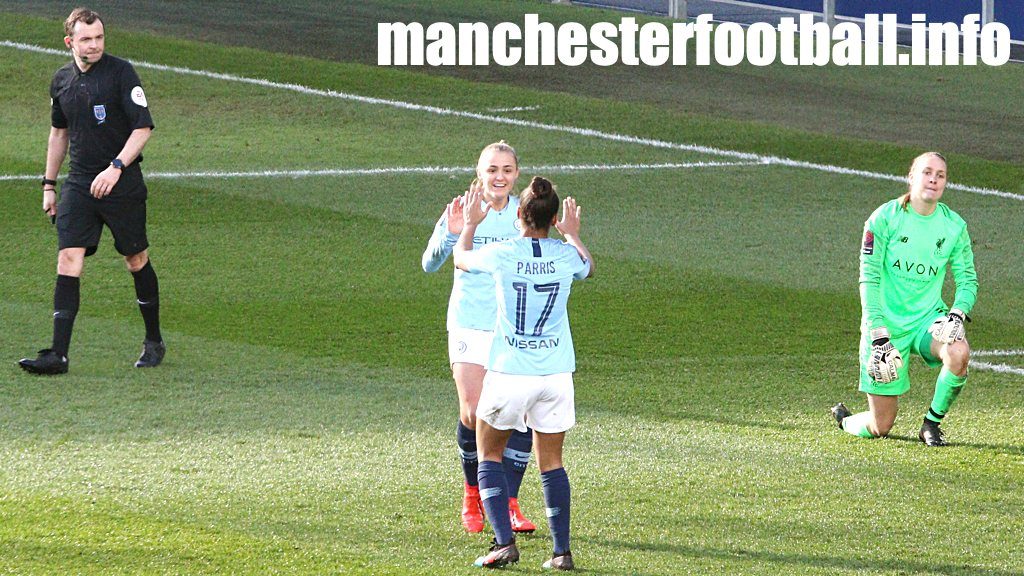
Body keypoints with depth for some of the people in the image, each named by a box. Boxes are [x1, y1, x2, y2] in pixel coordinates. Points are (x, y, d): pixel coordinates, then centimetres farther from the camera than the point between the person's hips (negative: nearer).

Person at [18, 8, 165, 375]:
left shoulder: (121, 73, -8)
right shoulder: (62, 81, 8)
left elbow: (143, 127, -12)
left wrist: (116, 167, -22)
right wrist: (49, 184, 22)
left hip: (123, 184, -4)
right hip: (79, 185, 4)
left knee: (136, 260, 7)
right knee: (68, 260, -9)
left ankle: (153, 342, 26)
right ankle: (58, 355, -13)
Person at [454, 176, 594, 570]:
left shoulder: (501, 255, -10)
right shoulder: (566, 255, -4)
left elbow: (460, 258, 13)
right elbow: (588, 268, 23)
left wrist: (470, 224, 32)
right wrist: (573, 233, 41)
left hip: (507, 373, -2)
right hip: (556, 375, 2)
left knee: (489, 455, 13)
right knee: (551, 463, 12)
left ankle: (504, 541, -2)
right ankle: (561, 550, 7)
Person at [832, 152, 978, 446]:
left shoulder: (955, 226, 0)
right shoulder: (885, 218, -10)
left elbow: (967, 279, 7)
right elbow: (869, 278, -11)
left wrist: (957, 314, -15)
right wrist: (878, 335, -19)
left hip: (928, 317, 3)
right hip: (885, 324, -3)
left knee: (958, 353, -33)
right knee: (880, 427, -3)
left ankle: (931, 423, -8)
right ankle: (844, 420, 35)